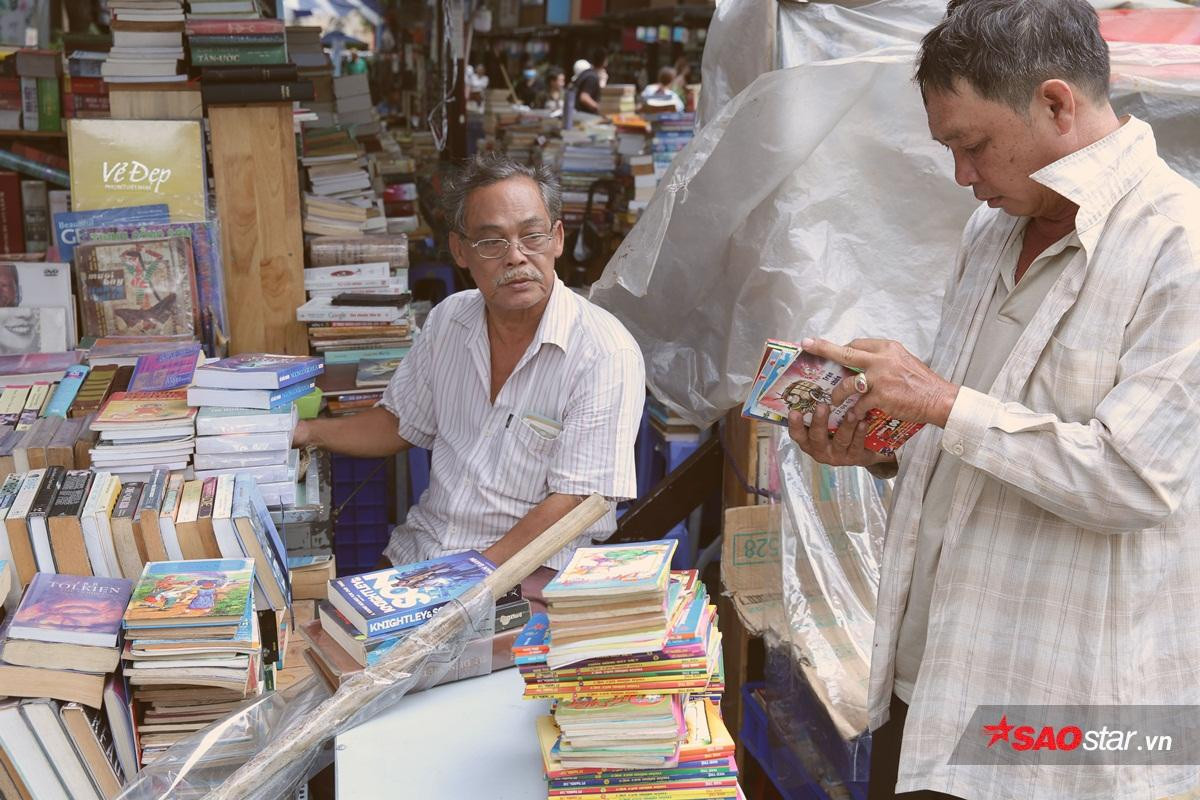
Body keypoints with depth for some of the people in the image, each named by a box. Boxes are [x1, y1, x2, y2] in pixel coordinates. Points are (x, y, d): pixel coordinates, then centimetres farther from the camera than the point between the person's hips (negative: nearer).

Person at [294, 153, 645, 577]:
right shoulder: (447, 320, 6)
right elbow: (400, 424, 20)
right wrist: (307, 432, 6)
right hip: (418, 551, 5)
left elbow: (574, 503, -18)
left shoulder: (606, 354, -15)